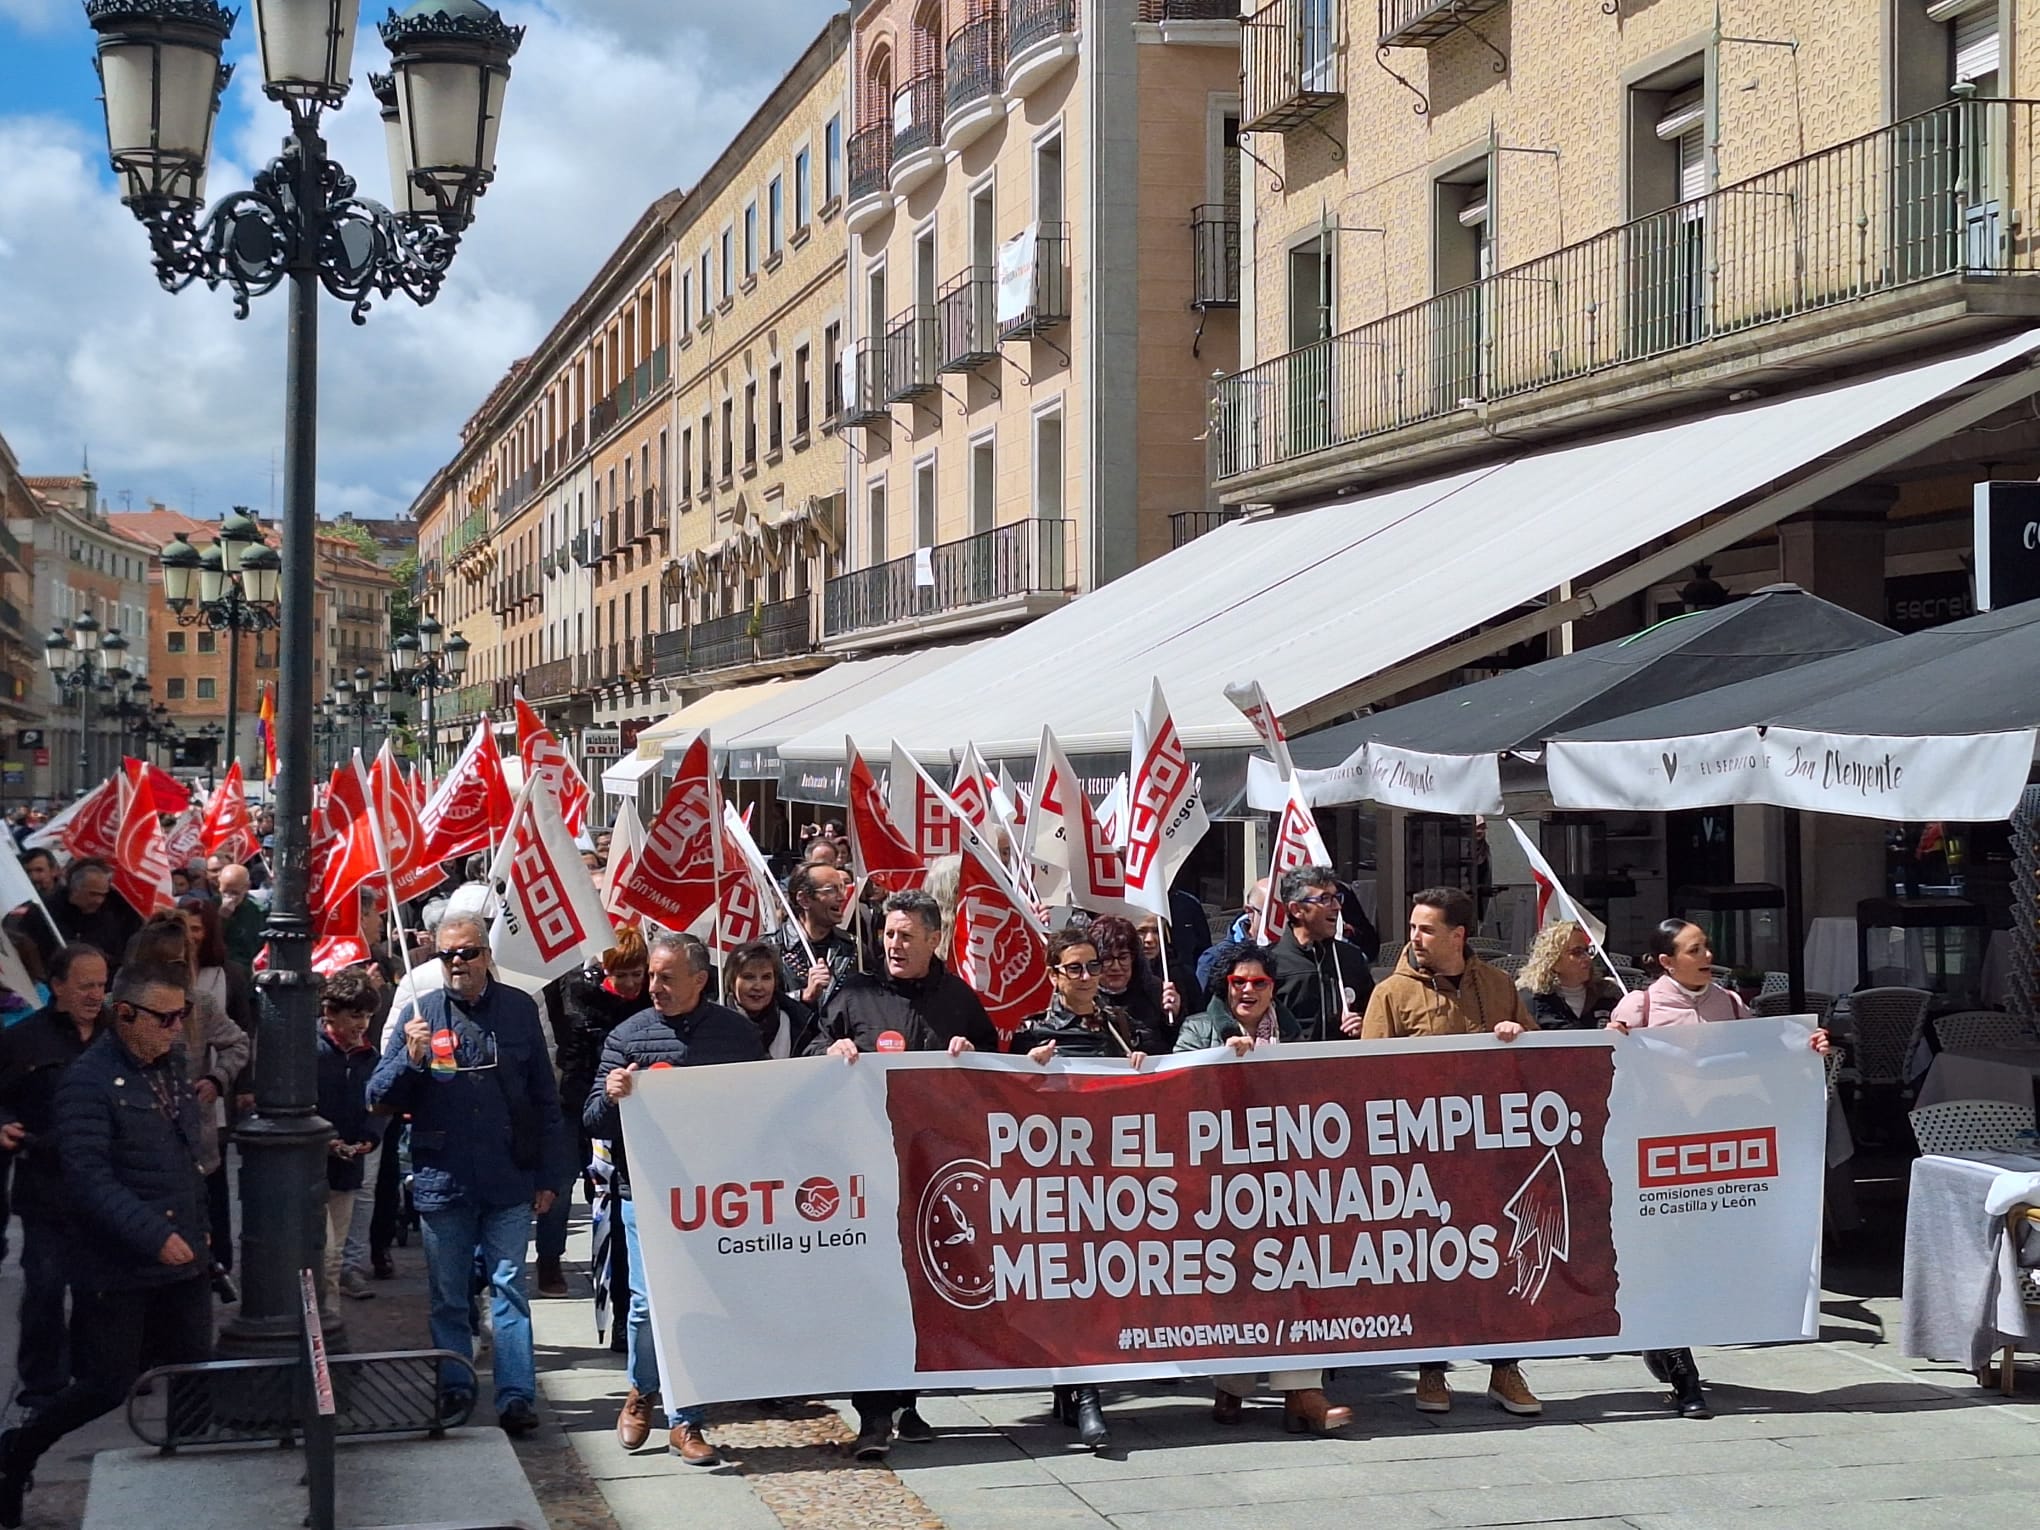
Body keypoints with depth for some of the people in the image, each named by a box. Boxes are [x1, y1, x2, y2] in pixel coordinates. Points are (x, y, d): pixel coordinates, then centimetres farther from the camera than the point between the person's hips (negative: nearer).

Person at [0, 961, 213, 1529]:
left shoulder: (172, 1061, 8)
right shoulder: (88, 1081, -16)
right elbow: (88, 1178, -22)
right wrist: (154, 1236, -27)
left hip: (182, 1260, 7)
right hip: (117, 1269, -7)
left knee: (193, 1378, 7)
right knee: (109, 1386, -1)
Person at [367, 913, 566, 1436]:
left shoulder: (519, 1009, 4)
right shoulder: (417, 1014, 3)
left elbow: (545, 1098, 8)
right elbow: (380, 1098, 3)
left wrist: (547, 1176, 6)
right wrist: (411, 1058, -17)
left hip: (509, 1180, -1)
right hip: (441, 1180, 1)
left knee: (509, 1288, -1)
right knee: (447, 1295, 10)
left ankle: (516, 1396, 0)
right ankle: (452, 1392, 20)